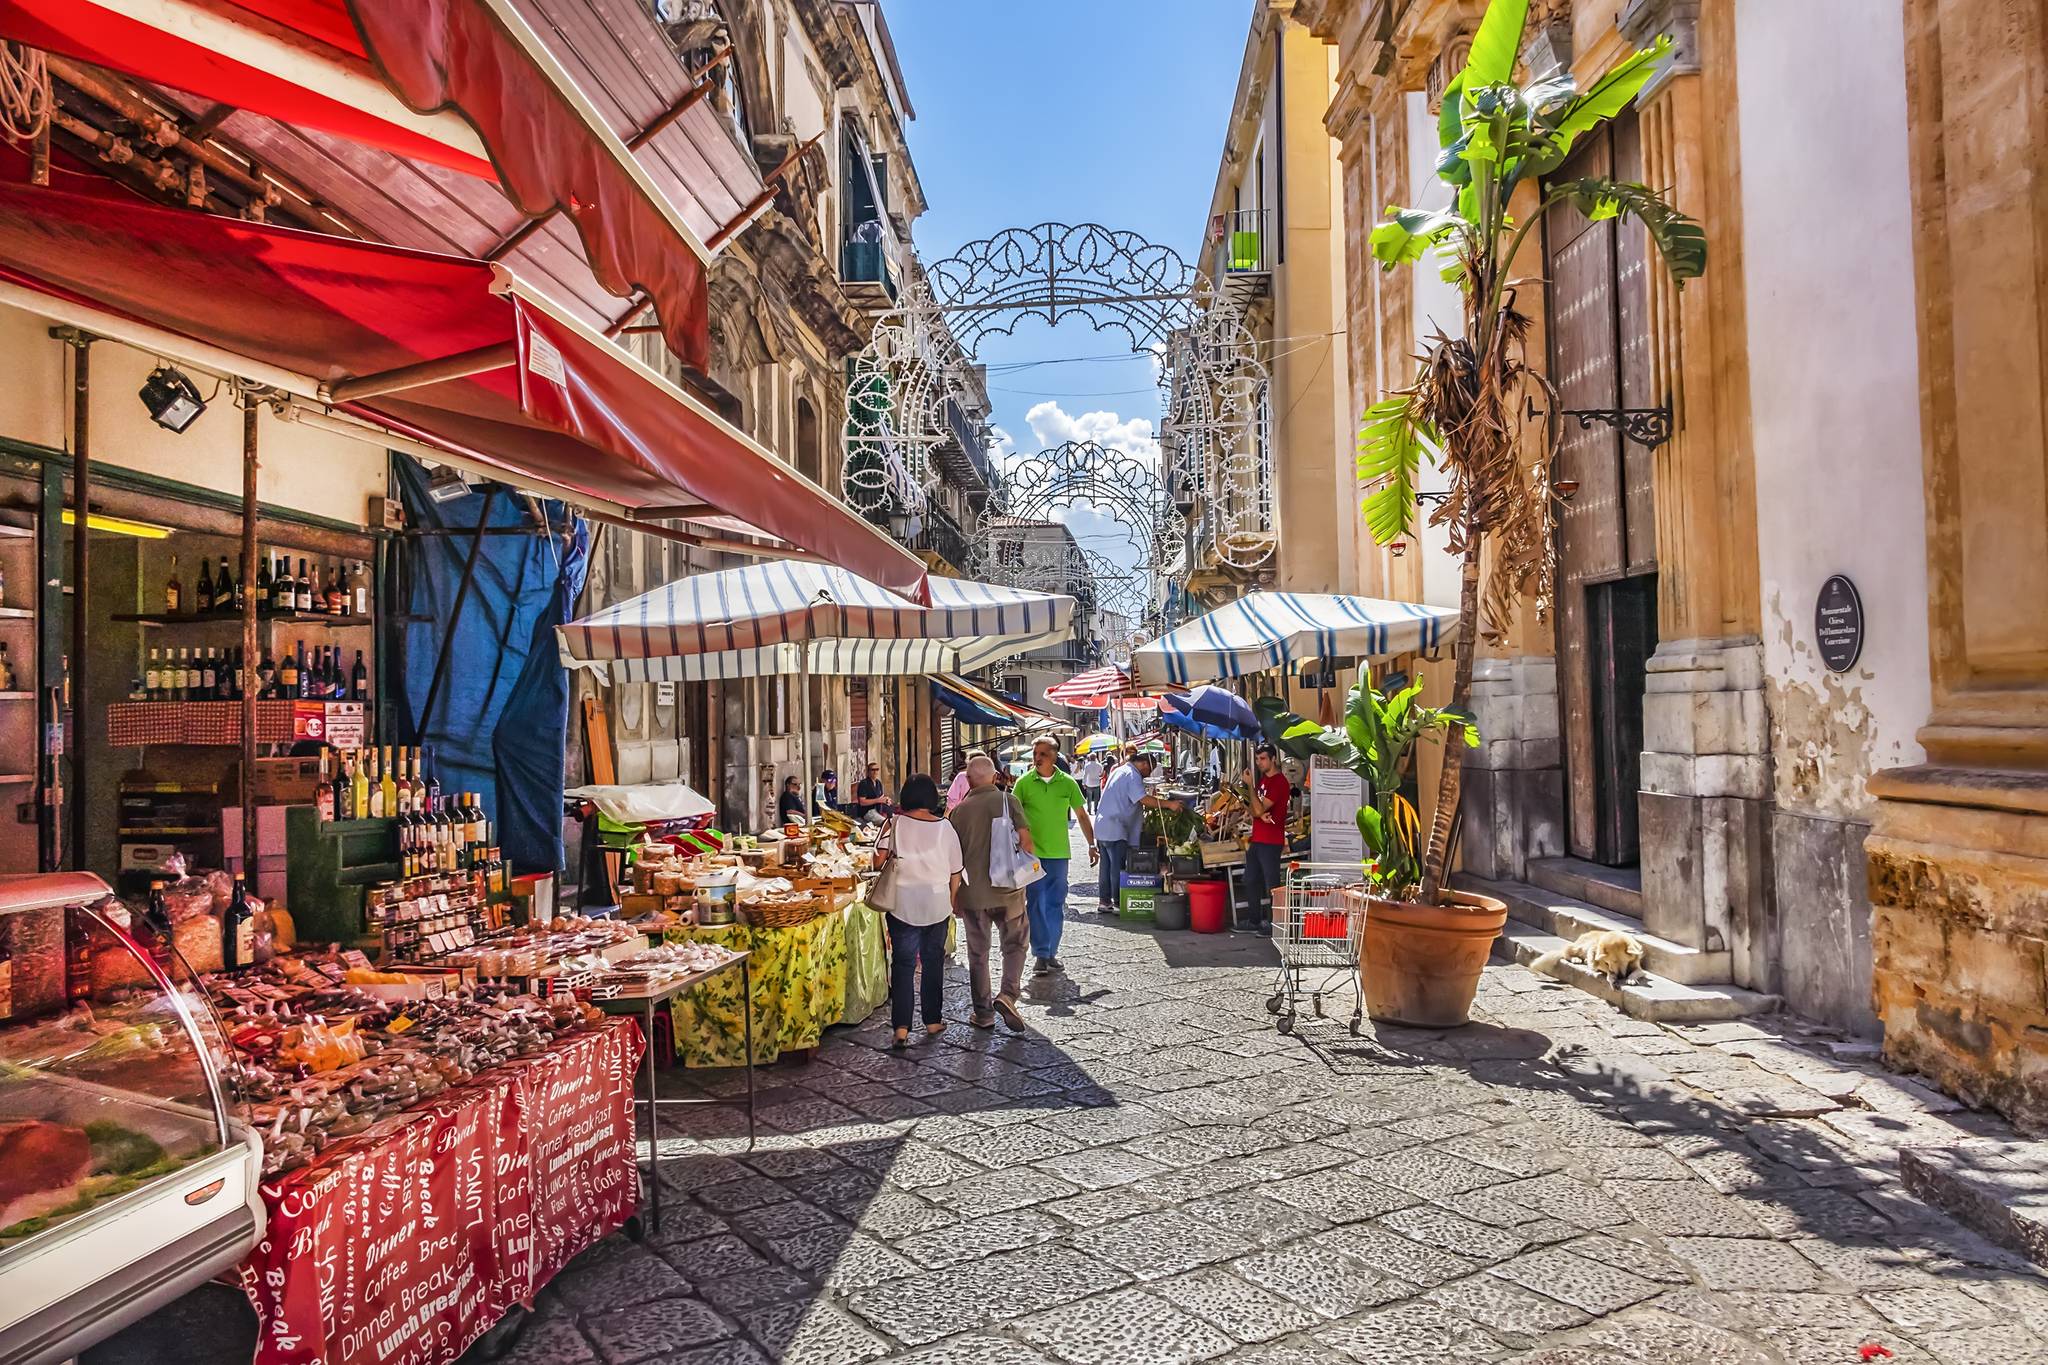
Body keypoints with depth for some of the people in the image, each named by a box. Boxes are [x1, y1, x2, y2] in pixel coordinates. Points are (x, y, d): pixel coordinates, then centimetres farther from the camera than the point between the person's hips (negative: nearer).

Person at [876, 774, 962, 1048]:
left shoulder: (895, 824, -8)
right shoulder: (945, 827, -6)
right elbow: (955, 872, 0)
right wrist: (952, 901, 15)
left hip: (903, 904, -1)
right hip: (937, 904, 1)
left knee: (903, 964, 4)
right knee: (933, 963, 16)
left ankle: (901, 1029, 0)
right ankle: (933, 1022, 24)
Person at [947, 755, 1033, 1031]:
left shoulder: (958, 810, 0)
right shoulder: (1007, 801, -5)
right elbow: (1025, 839, -12)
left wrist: (954, 894, 17)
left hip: (972, 892, 2)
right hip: (1007, 888, -1)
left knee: (978, 953, 12)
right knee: (1015, 944, 14)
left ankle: (983, 1013, 18)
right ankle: (1008, 994, -6)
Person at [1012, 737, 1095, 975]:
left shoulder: (1068, 783, 1)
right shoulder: (1024, 782, -2)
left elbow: (1082, 815, 10)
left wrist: (1091, 845, 7)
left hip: (1059, 853, 2)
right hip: (1032, 853, -2)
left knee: (1056, 905, 8)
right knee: (1036, 904, -2)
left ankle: (1052, 952, 20)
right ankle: (1041, 955, 4)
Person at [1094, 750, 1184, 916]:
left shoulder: (1120, 770, 19)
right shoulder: (1132, 775, -13)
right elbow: (1144, 799, -24)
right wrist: (1169, 804, -27)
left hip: (1102, 827, 10)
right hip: (1115, 830, -10)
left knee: (1107, 866, 13)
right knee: (1118, 868, -3)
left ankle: (1104, 902, 18)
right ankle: (1118, 904, 1)